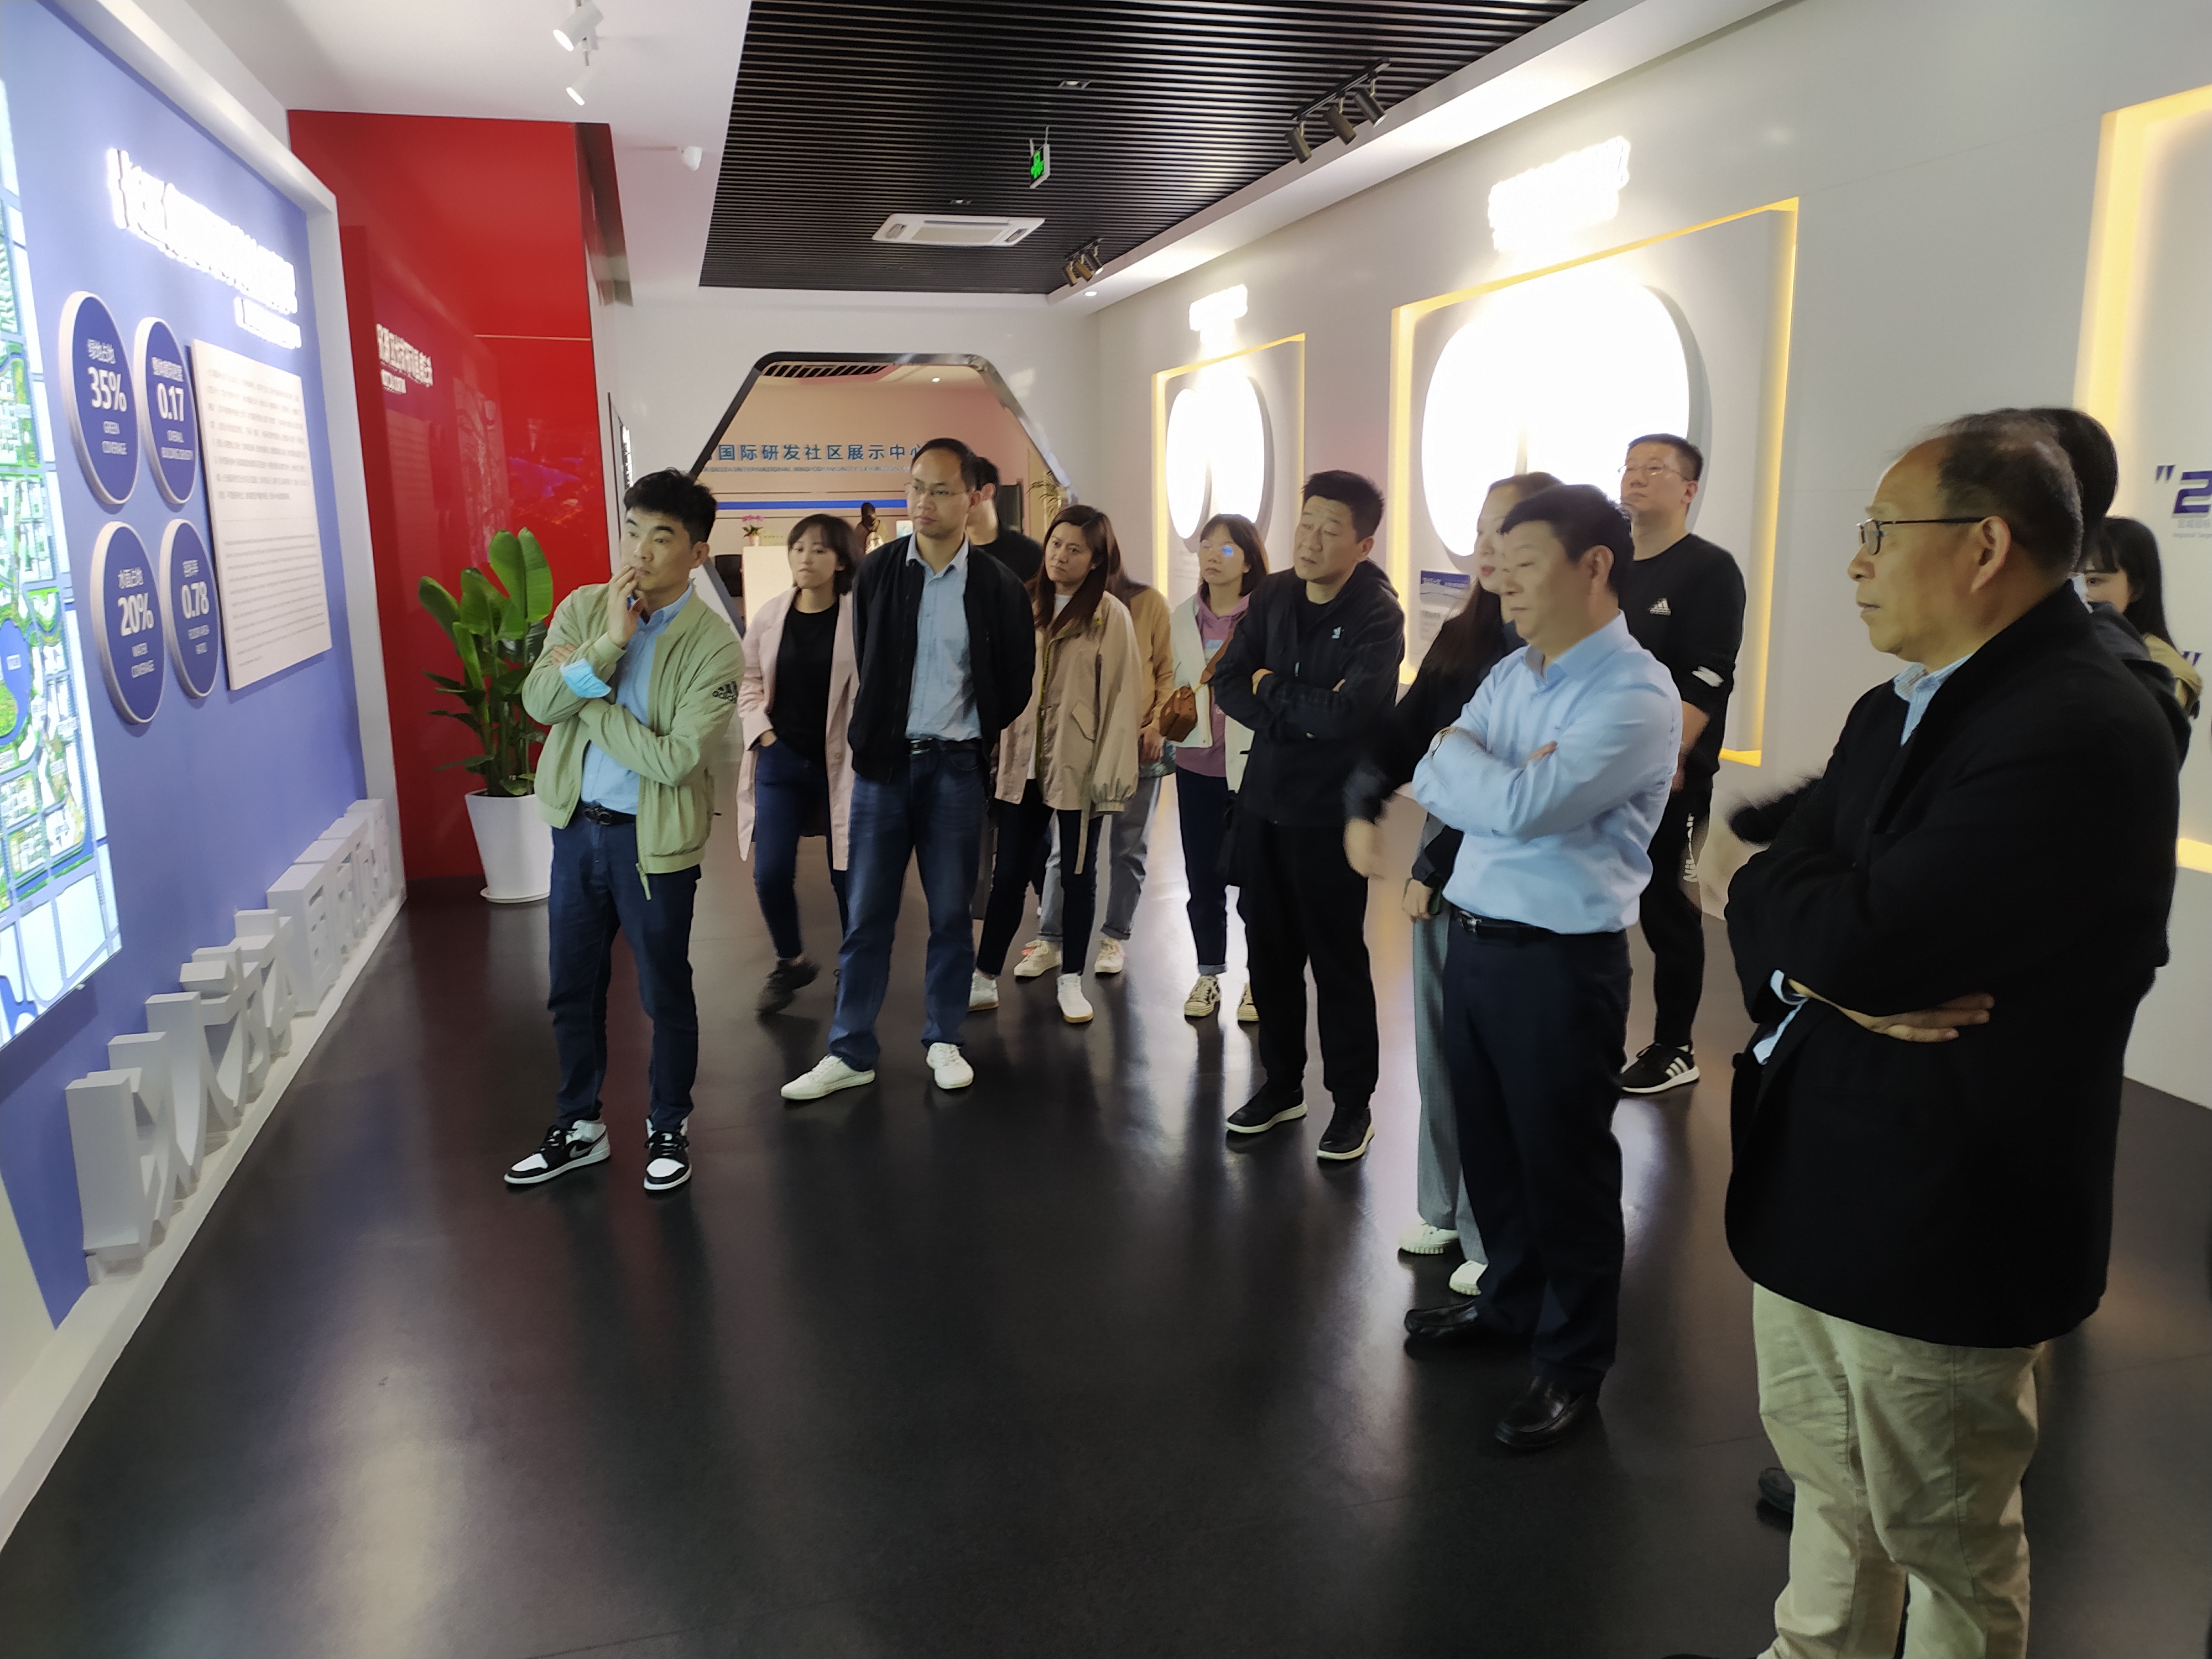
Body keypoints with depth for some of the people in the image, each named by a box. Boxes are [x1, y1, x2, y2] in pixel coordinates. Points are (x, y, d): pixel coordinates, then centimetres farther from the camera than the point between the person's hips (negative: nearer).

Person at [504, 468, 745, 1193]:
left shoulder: (714, 644, -14)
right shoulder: (583, 609, -1)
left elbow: (675, 758, -22)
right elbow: (538, 702, -13)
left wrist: (585, 703, -15)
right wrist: (608, 643, -25)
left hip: (654, 840, -4)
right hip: (576, 827, 5)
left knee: (664, 993, 10)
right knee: (572, 988, 16)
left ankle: (668, 1129, 31)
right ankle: (579, 1127, 35)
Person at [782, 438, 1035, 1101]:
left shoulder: (998, 586, -3)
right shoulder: (876, 570, 2)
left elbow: (1014, 686, 5)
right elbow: (866, 666, 12)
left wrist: (971, 735, 9)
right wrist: (878, 733, 12)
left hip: (955, 767, -1)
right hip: (884, 760, 1)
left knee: (951, 913, 7)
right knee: (867, 915, 3)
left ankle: (943, 1040, 22)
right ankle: (850, 1052, 11)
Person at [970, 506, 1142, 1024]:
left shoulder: (1110, 616, -7)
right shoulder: (1026, 606, 8)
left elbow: (1122, 697, -9)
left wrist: (1110, 774, -12)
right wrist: (999, 748, 6)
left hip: (1078, 767, -3)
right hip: (1024, 764, 4)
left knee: (1077, 874, 9)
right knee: (1008, 874, 8)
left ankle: (1072, 981, 21)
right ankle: (984, 980, 16)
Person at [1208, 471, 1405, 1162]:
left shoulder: (1377, 616, -15)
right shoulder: (1273, 595, 3)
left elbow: (1347, 712, -27)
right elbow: (1227, 685, -1)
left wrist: (1271, 691, -12)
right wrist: (1303, 715, -16)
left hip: (1330, 813, -5)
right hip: (1263, 803, 6)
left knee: (1337, 961, 5)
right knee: (1269, 953, 14)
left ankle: (1353, 1104, 21)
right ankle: (1281, 1084, 31)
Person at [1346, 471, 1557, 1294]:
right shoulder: (1461, 635, 8)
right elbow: (1405, 732, 6)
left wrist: (1436, 868, -13)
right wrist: (1364, 808, -11)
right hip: (1440, 873, 6)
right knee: (1438, 1051, 15)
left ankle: (1493, 1238, 19)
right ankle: (1445, 1208, 33)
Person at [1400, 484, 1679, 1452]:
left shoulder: (1637, 696, -17)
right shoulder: (1511, 674, 9)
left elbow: (1520, 807, -26)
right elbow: (1436, 786, 1)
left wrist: (1462, 758, -8)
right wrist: (1498, 775, -17)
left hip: (1560, 960, -7)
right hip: (1472, 936, 7)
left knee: (1563, 1163, 9)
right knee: (1487, 1143, 21)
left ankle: (1573, 1362, 29)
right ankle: (1513, 1301, 44)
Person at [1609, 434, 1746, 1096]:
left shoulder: (1709, 570, -7)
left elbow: (1707, 682, -15)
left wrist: (1668, 761, -22)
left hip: (1666, 776, -6)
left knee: (1668, 912, 4)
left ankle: (1674, 1050, 17)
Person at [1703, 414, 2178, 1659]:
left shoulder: (2083, 730, -22)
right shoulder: (1891, 713, 8)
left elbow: (1855, 942, -29)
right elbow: (1762, 907, 3)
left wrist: (1799, 911, -9)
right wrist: (1837, 976, -17)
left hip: (1937, 1222, -8)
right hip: (1809, 1186, 8)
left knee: (1945, 1539, 15)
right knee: (1826, 1490, 24)